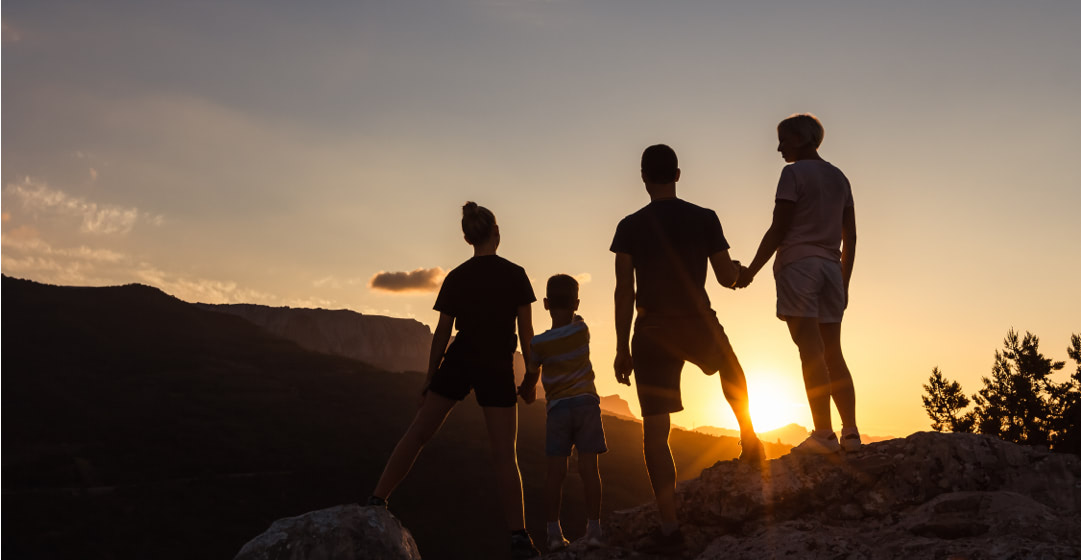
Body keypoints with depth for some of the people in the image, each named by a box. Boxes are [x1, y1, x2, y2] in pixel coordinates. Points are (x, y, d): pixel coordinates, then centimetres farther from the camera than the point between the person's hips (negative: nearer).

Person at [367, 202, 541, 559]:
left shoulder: (455, 278, 3)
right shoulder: (515, 275, -3)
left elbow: (442, 335, 4)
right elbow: (527, 332, -4)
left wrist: (429, 380, 12)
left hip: (458, 362, 2)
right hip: (498, 369, -2)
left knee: (418, 433, 11)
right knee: (505, 455, 0)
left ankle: (377, 502, 12)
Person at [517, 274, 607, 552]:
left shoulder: (539, 343, -5)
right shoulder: (582, 330, -1)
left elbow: (530, 377, 11)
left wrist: (525, 393, 29)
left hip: (558, 407, -1)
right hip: (586, 403, 1)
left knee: (556, 471, 2)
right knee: (589, 467, 1)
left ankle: (554, 530, 2)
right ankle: (593, 527, 2)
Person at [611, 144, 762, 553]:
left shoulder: (630, 227, -4)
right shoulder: (705, 219, -2)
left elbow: (624, 292, -6)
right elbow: (727, 278, 1)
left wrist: (622, 349, 0)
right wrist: (740, 269, 25)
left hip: (652, 335, -1)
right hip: (698, 326, 1)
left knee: (655, 430, 1)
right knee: (731, 369, 37)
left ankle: (670, 527, 1)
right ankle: (749, 439, 39)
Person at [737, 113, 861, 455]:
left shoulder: (794, 173, -3)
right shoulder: (839, 177, 19)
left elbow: (777, 231, -9)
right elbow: (850, 237, 17)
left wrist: (751, 270, -3)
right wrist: (844, 282, 21)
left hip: (797, 264, -7)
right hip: (830, 268, 7)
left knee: (810, 350, -10)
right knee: (832, 353, 8)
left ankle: (824, 434, -12)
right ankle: (850, 433, 6)